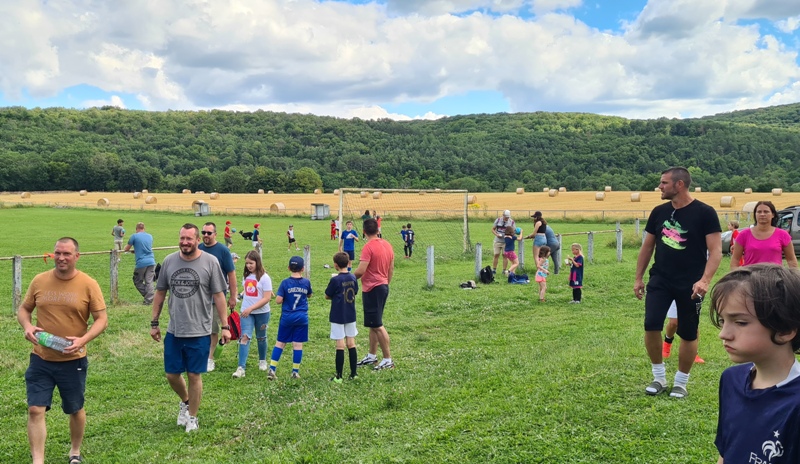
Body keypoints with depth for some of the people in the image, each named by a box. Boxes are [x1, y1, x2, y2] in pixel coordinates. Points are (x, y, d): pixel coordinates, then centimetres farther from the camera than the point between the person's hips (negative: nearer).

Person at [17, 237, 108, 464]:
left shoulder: (88, 284, -9)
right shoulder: (39, 280, -1)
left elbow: (102, 319, -7)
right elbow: (24, 309, 10)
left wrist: (83, 339, -23)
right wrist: (27, 326, -12)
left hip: (73, 361, -1)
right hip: (40, 360, 2)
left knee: (75, 410, 14)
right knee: (35, 409, -4)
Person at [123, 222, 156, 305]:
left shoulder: (134, 236, 0)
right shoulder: (150, 236, 14)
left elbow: (126, 249, 7)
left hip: (141, 263, -4)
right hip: (151, 262, 4)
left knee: (138, 281, 11)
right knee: (149, 282, 4)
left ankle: (148, 298, 6)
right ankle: (149, 300, 2)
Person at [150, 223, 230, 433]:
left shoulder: (210, 262, -8)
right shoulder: (169, 261, 2)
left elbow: (218, 295, -5)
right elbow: (160, 293, 10)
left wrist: (225, 326, -6)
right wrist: (154, 323, 10)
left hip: (199, 332, -3)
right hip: (173, 331, 3)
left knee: (194, 375, 6)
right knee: (171, 374, 11)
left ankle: (192, 417, 26)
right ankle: (185, 401, 42)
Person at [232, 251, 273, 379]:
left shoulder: (264, 278, -13)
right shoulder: (246, 276, 4)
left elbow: (266, 298, -18)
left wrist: (250, 308, -23)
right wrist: (241, 295, 2)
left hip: (261, 312, -3)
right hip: (247, 312, 3)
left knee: (261, 337, 13)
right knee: (244, 337, -11)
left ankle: (262, 361, 37)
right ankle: (241, 368, -15)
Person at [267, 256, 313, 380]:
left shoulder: (285, 283, -8)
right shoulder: (306, 282, -3)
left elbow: (278, 300, -11)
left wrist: (287, 297, 8)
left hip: (287, 317, 0)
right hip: (302, 317, 1)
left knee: (280, 343, 9)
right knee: (298, 344, 5)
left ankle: (271, 369, 8)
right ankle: (295, 371, 9)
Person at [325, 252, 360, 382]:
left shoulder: (335, 280, -16)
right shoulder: (353, 278, 0)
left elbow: (327, 296, -6)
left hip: (338, 317, -5)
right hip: (351, 316, 5)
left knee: (340, 346, -2)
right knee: (351, 344, 11)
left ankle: (339, 376, 4)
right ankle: (354, 373, 16)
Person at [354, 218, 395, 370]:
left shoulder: (368, 247, -18)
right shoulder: (387, 245, 7)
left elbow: (360, 271, -24)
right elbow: (391, 268, 14)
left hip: (372, 289, -9)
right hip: (384, 287, 9)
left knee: (377, 325, -2)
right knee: (374, 324, 17)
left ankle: (388, 360, 3)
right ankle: (372, 356, 26)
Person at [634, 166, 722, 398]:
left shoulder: (704, 213, -9)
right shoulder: (659, 212, 5)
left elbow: (715, 250, -12)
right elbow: (647, 247, 14)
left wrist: (705, 280, -25)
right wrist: (638, 277, 11)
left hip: (690, 284, -3)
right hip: (660, 280, 4)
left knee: (688, 334, 6)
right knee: (651, 325, -8)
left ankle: (680, 382, 23)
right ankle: (659, 377, 11)